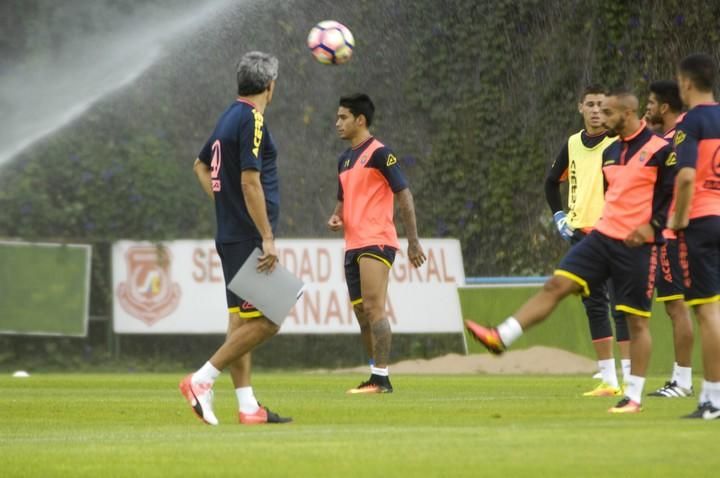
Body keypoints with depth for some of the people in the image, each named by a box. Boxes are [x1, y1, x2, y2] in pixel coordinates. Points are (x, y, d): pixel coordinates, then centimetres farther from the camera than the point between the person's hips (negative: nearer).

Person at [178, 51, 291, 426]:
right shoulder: (251, 121, -14)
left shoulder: (229, 117, 14)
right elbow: (250, 182, -21)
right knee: (265, 322, -8)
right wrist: (268, 238, -20)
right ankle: (201, 381, -10)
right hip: (249, 237, -10)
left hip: (231, 236, 10)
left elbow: (201, 166, 29)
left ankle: (247, 406, 8)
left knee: (241, 321, 8)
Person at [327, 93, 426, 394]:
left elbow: (404, 195, -11)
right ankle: (375, 376, 13)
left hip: (376, 243, -9)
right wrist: (336, 217, 5)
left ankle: (381, 378, -16)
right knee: (362, 313, 8)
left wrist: (413, 242, -15)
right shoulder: (344, 160, 17)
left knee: (373, 308, -15)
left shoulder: (379, 153, -8)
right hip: (353, 245, 9)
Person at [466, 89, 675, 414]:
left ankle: (634, 396, 6)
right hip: (603, 236, 7)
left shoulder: (659, 150, -10)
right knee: (556, 285, -5)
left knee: (636, 320, -1)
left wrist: (653, 225, -21)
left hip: (637, 244, -7)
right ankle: (500, 338, -12)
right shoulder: (610, 152, 14)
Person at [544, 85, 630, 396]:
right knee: (594, 306, 7)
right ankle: (607, 380, 13)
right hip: (580, 231, 6)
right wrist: (559, 216, 15)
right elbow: (552, 181, 25)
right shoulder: (573, 144, 12)